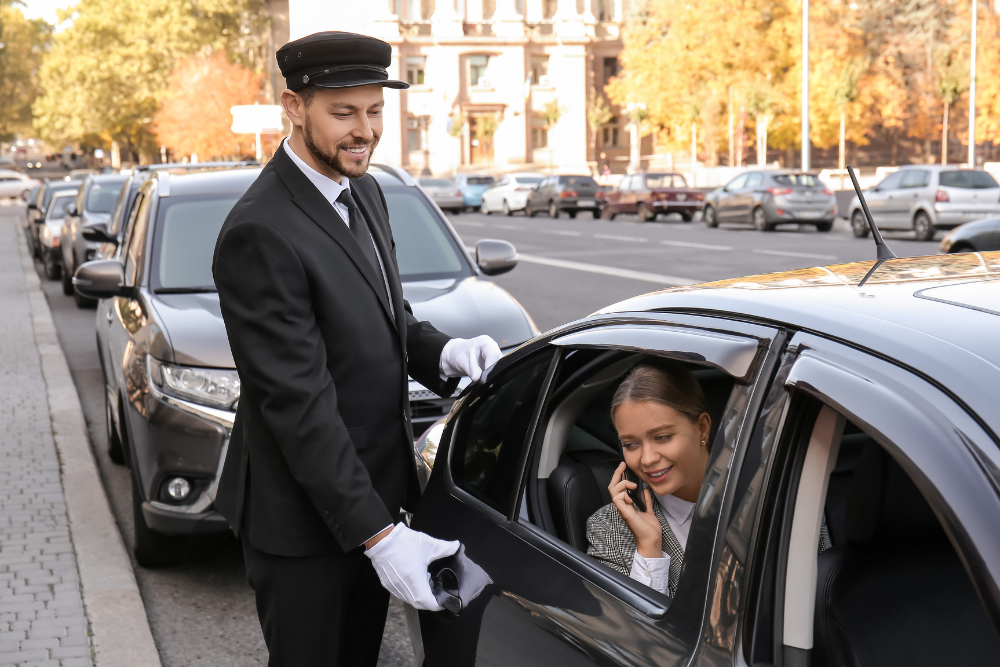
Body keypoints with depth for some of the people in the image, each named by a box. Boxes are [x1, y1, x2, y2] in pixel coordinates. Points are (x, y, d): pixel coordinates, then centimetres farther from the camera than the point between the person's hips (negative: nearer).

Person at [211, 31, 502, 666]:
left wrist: (442, 352, -6)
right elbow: (299, 401, -26)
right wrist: (377, 533, -26)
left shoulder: (364, 192, 5)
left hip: (375, 485, 8)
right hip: (302, 517, -8)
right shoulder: (260, 234, -24)